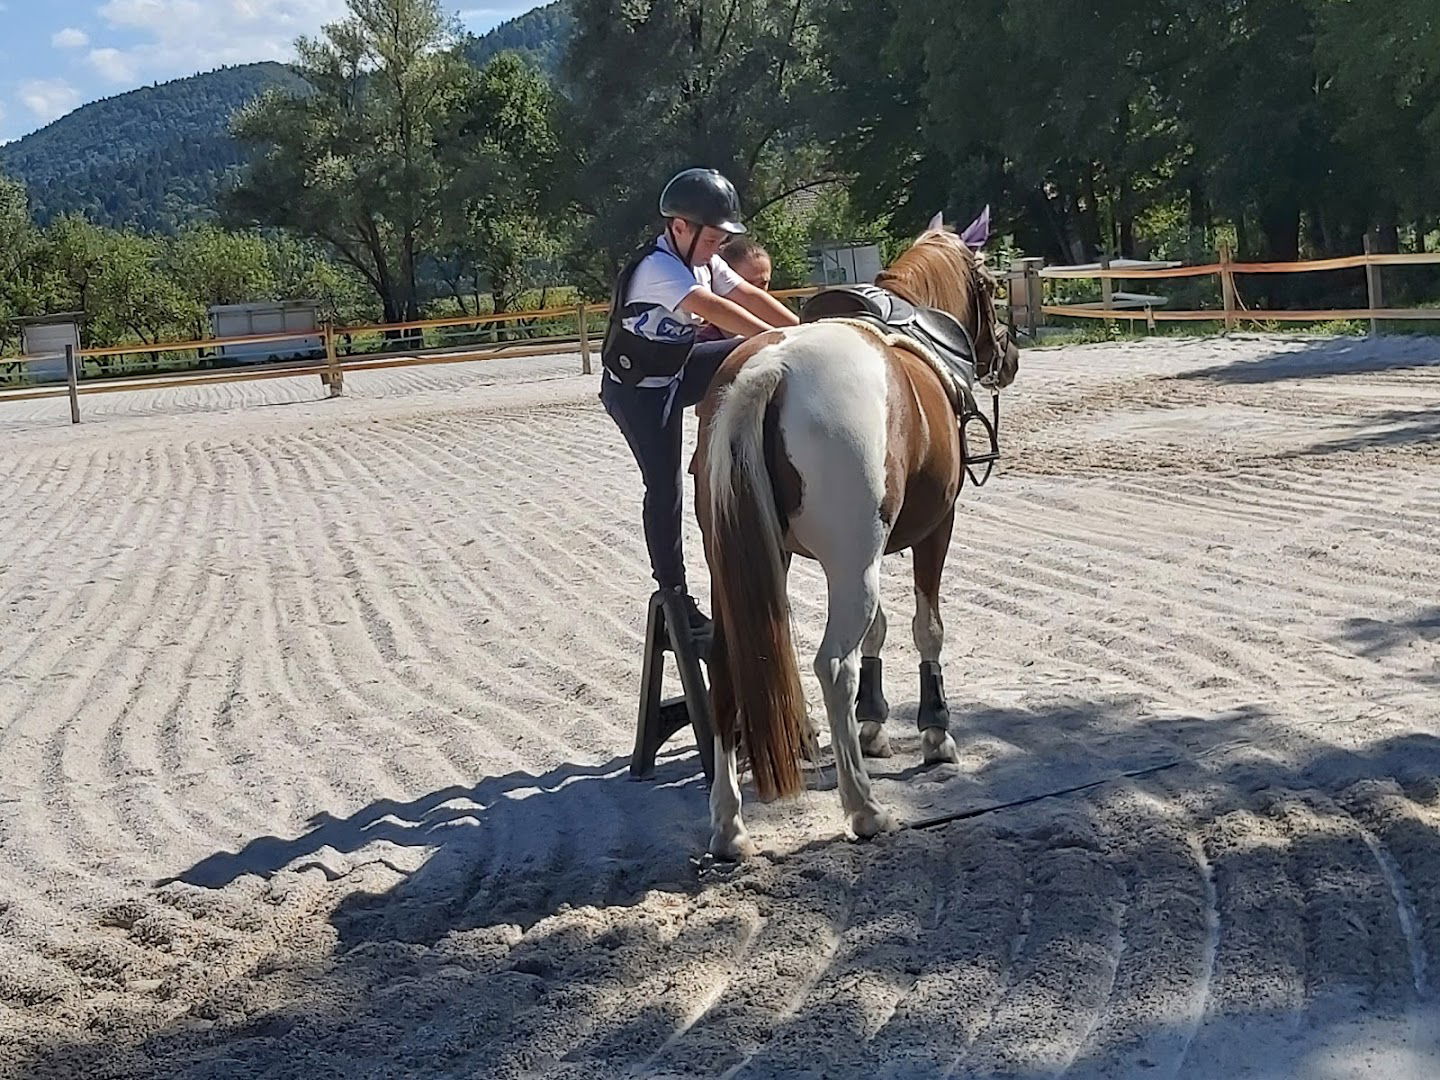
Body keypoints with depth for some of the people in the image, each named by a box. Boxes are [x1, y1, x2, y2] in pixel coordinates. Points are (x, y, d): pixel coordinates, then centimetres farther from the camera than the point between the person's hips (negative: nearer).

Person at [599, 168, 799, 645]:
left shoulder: (701, 260, 1)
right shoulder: (657, 267, -28)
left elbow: (750, 296, -3)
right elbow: (714, 309, -39)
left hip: (676, 370, 8)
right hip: (637, 392, -8)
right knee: (664, 487, -5)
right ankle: (674, 596, 6)